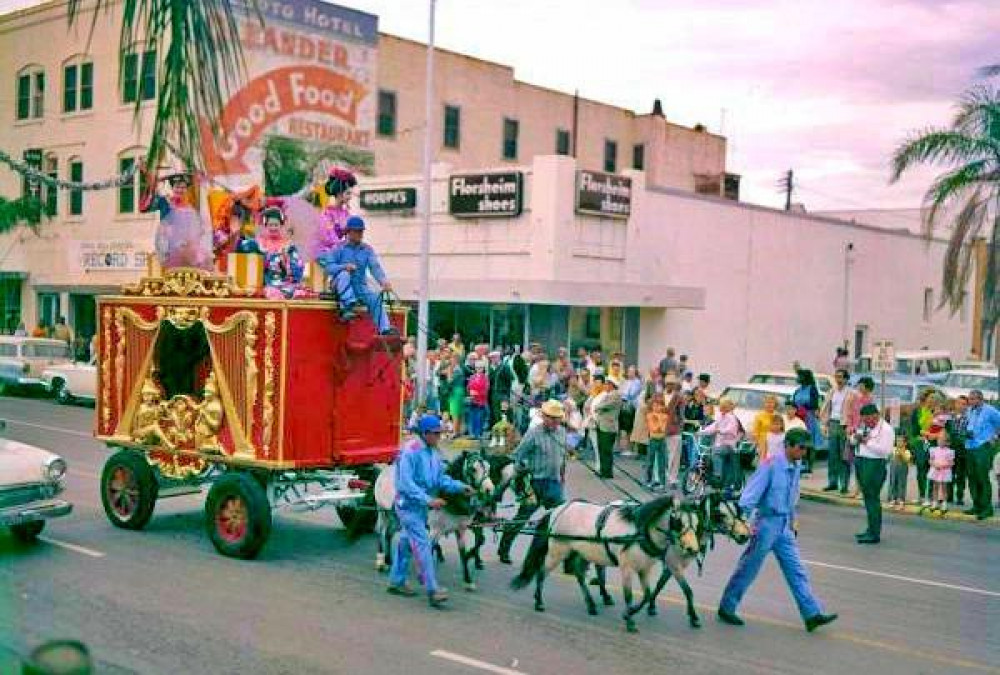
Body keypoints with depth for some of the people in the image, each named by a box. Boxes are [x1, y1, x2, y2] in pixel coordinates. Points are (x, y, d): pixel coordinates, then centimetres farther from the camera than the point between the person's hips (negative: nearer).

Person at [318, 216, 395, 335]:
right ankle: (347, 307, -45)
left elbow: (375, 267, -5)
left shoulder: (367, 250, 10)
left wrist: (383, 280, -26)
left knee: (375, 299, -23)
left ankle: (385, 329, -35)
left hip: (360, 286, 2)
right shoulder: (339, 248, 4)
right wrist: (344, 266, -26)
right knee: (344, 274, -33)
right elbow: (329, 266, -6)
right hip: (341, 286, -2)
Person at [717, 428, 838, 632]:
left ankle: (812, 614, 6)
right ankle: (726, 608, 18)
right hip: (767, 523, -7)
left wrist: (792, 522, 21)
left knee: (796, 570, 5)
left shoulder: (795, 468, 5)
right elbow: (751, 493, -20)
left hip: (784, 526, 7)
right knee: (747, 569, 4)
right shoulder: (771, 465, -19)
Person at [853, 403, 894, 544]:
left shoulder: (886, 429, -10)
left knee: (872, 498, -8)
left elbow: (885, 450, -20)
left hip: (875, 464, -9)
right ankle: (871, 529, 23)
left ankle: (874, 534, -4)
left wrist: (867, 442, -19)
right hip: (861, 462, 9)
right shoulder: (864, 427, 16)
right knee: (867, 497, 14)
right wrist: (856, 438, 3)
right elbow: (854, 441, 25)